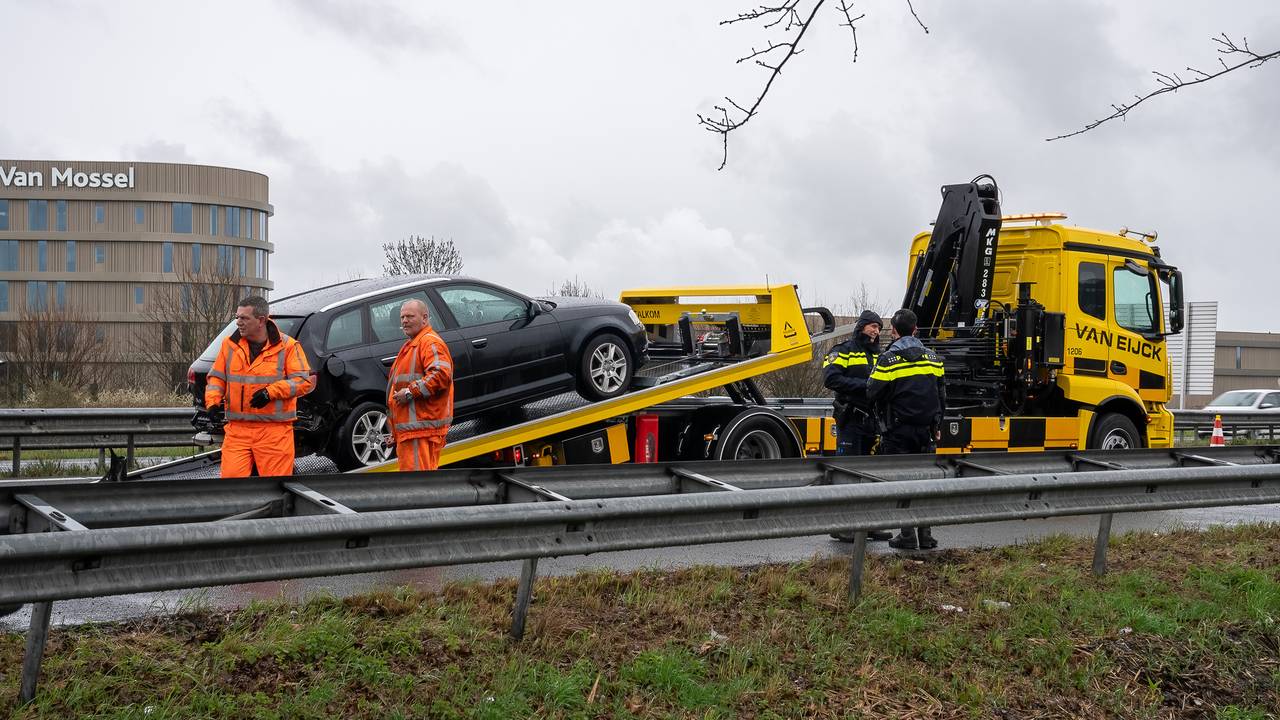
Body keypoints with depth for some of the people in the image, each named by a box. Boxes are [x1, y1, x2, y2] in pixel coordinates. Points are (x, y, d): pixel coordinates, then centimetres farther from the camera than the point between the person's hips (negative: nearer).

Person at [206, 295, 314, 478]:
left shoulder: (287, 346, -2)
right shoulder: (230, 344, 9)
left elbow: (304, 381, -7)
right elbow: (216, 377, 16)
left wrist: (270, 392, -18)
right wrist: (212, 402, -3)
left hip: (274, 429, -3)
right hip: (237, 429, 3)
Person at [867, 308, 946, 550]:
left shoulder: (888, 359, -10)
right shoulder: (932, 357, 8)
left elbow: (873, 393, -11)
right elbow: (941, 395, 13)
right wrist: (935, 426, 21)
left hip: (899, 430, -5)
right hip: (925, 429, 5)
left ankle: (907, 536, 0)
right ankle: (925, 535, 11)